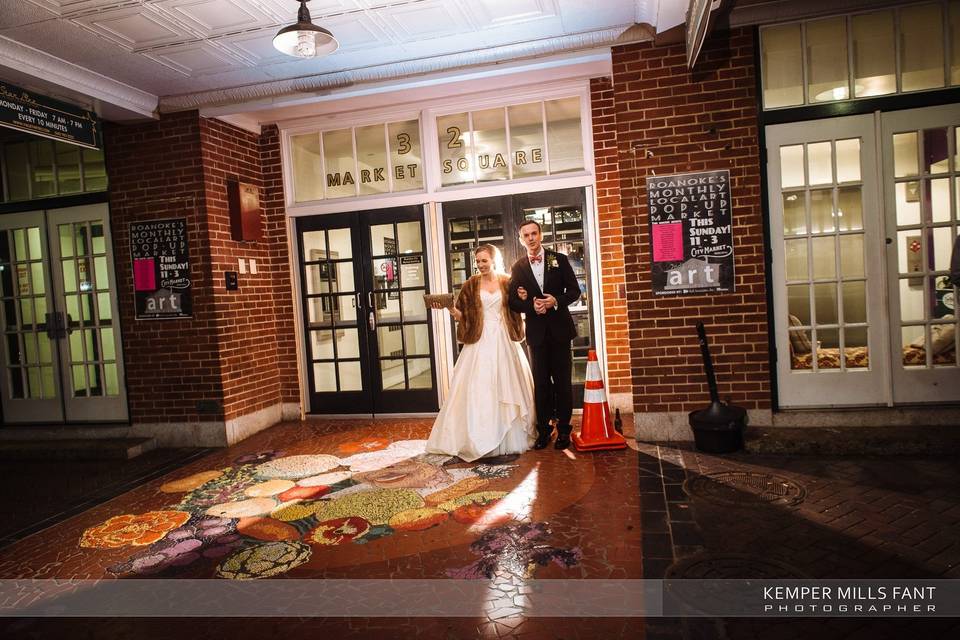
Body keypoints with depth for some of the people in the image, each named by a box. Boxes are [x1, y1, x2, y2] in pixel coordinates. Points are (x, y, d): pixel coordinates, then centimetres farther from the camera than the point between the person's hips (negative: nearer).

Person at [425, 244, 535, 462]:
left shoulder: (507, 282, 7)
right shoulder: (471, 284, 5)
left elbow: (517, 310, 11)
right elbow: (462, 315, 2)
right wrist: (449, 307, -16)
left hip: (504, 341, 1)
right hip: (480, 342, -1)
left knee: (507, 386, 4)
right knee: (478, 389, -4)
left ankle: (510, 437, 16)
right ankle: (478, 439, 3)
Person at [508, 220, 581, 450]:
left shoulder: (559, 259, 2)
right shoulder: (518, 267, 4)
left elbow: (574, 291, 1)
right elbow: (513, 301, 4)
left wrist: (556, 300, -16)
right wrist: (531, 305, -15)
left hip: (559, 329, -1)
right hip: (536, 332, 1)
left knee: (562, 381, 5)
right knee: (541, 383, 6)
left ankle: (563, 430, 15)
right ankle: (543, 431, 14)